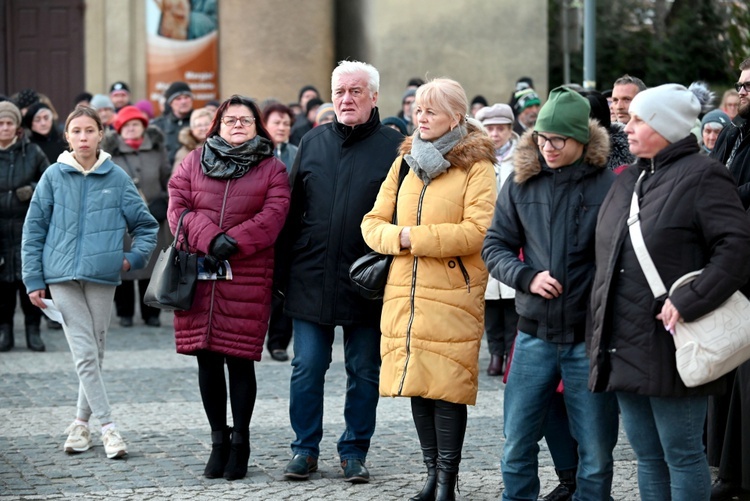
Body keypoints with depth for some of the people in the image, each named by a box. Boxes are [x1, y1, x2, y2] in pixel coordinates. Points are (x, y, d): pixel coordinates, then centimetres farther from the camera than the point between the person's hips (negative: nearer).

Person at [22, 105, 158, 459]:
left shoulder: (117, 178, 2)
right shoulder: (54, 176, 2)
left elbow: (146, 225, 10)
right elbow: (34, 230, 5)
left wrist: (134, 258, -5)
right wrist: (33, 280, 1)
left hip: (102, 276, 1)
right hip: (62, 276, -1)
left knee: (94, 353, 8)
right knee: (85, 354, -7)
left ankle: (82, 422, 22)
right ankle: (108, 426, -5)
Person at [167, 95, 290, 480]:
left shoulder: (272, 169, 6)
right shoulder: (194, 162, 12)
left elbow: (272, 217, -6)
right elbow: (178, 207, 1)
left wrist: (232, 243, -16)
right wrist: (210, 239, -14)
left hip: (248, 278, -2)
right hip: (198, 275, 2)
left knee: (240, 360, -1)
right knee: (207, 359, 7)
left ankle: (240, 442, 11)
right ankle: (218, 440, 19)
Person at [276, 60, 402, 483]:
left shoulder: (394, 146, -2)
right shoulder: (313, 143, 8)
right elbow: (293, 210, 11)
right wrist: (284, 271, 6)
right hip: (311, 277, 2)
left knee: (364, 372, 7)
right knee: (307, 369, 5)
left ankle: (354, 452, 18)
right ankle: (305, 449, 16)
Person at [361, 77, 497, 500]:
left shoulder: (476, 167, -4)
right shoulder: (405, 162, 15)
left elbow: (478, 231, -16)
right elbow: (374, 222, 13)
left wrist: (416, 237, -15)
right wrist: (396, 238, -9)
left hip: (453, 295, -6)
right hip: (405, 292, 6)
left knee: (447, 385, -6)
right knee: (417, 384, 8)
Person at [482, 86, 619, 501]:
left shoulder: (608, 185, -7)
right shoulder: (521, 184, 4)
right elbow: (495, 246, 9)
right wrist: (527, 277, -10)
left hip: (591, 338, -3)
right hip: (535, 337, 3)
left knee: (595, 452, 6)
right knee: (517, 447, 9)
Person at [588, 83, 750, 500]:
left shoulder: (702, 176, -9)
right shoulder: (629, 181, 17)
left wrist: (688, 303, -24)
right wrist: (602, 326, 16)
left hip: (671, 349, -8)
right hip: (625, 348, 8)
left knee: (681, 455, -1)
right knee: (648, 457, 14)